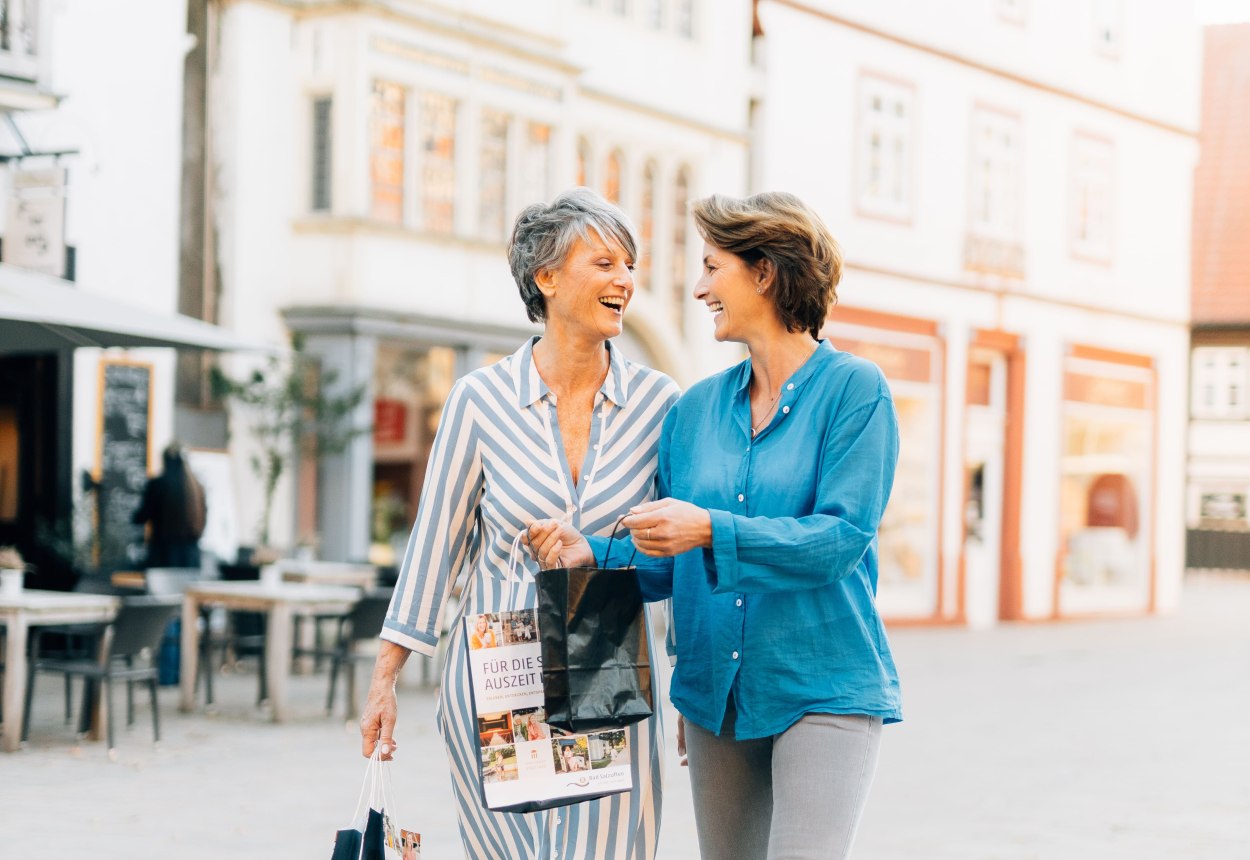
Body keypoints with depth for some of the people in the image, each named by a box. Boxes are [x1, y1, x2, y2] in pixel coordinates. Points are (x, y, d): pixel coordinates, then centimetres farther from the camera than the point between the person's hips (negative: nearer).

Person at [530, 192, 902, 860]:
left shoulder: (853, 389, -6)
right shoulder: (697, 409, 10)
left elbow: (840, 537, -16)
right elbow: (668, 566, 11)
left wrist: (711, 529, -25)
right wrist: (593, 553, -8)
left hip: (822, 690, -5)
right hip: (717, 693, 6)